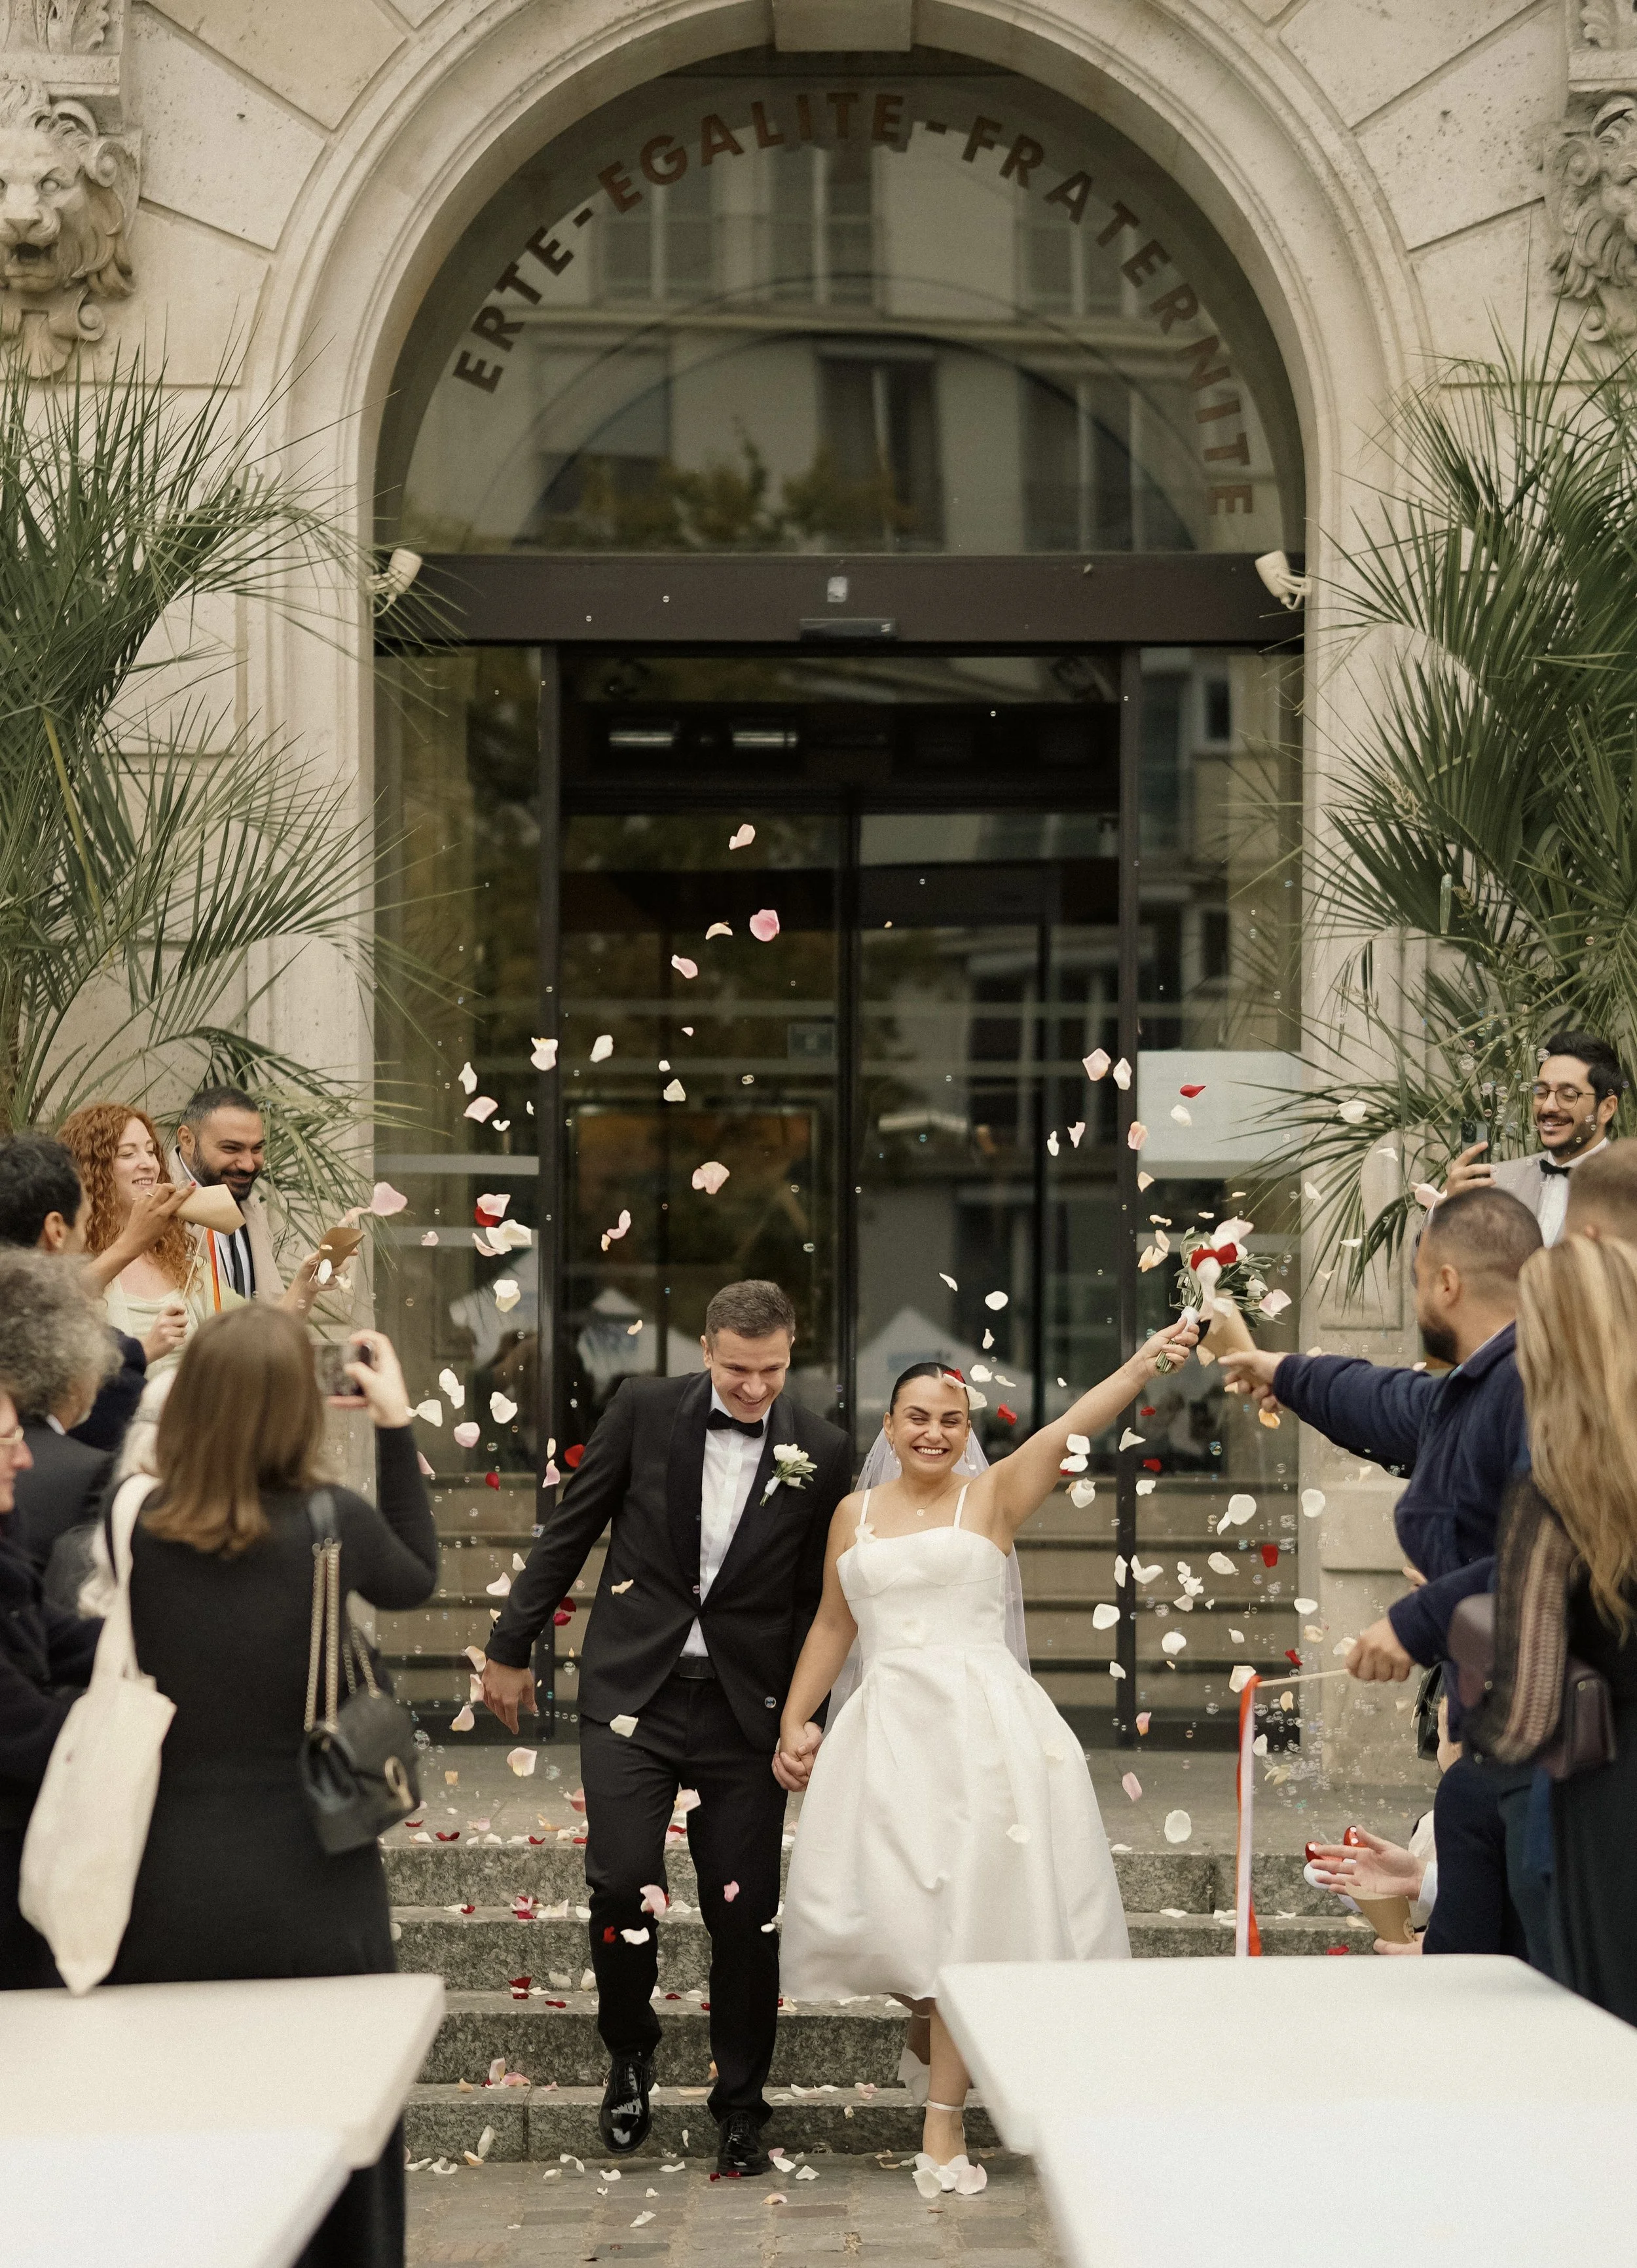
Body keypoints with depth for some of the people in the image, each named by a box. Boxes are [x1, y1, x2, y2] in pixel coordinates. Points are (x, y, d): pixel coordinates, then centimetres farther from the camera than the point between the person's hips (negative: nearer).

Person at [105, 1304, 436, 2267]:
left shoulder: (128, 1530, -10)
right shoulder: (334, 1525, -11)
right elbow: (417, 1577, 11)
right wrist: (396, 1424, 17)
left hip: (167, 1900, 1)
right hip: (311, 1897, -1)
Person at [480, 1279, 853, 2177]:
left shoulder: (822, 1452, -1)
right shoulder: (645, 1410, -2)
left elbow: (816, 1600, 5)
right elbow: (568, 1531, 5)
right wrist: (512, 1646, 7)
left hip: (744, 1707, 1)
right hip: (632, 1691, 0)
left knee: (745, 1912, 3)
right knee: (622, 1879, -12)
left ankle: (740, 2108, 19)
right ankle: (629, 2053, 16)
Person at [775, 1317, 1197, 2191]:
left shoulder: (993, 1496, 3)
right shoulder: (855, 1513, 13)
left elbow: (1072, 1426, -13)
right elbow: (832, 1626, 21)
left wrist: (1142, 1364, -27)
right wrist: (794, 1720, 13)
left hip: (982, 1724, -3)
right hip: (886, 1727, 3)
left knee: (968, 1909, -6)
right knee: (887, 1901, -2)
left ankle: (945, 2122, -3)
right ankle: (942, 2039, 27)